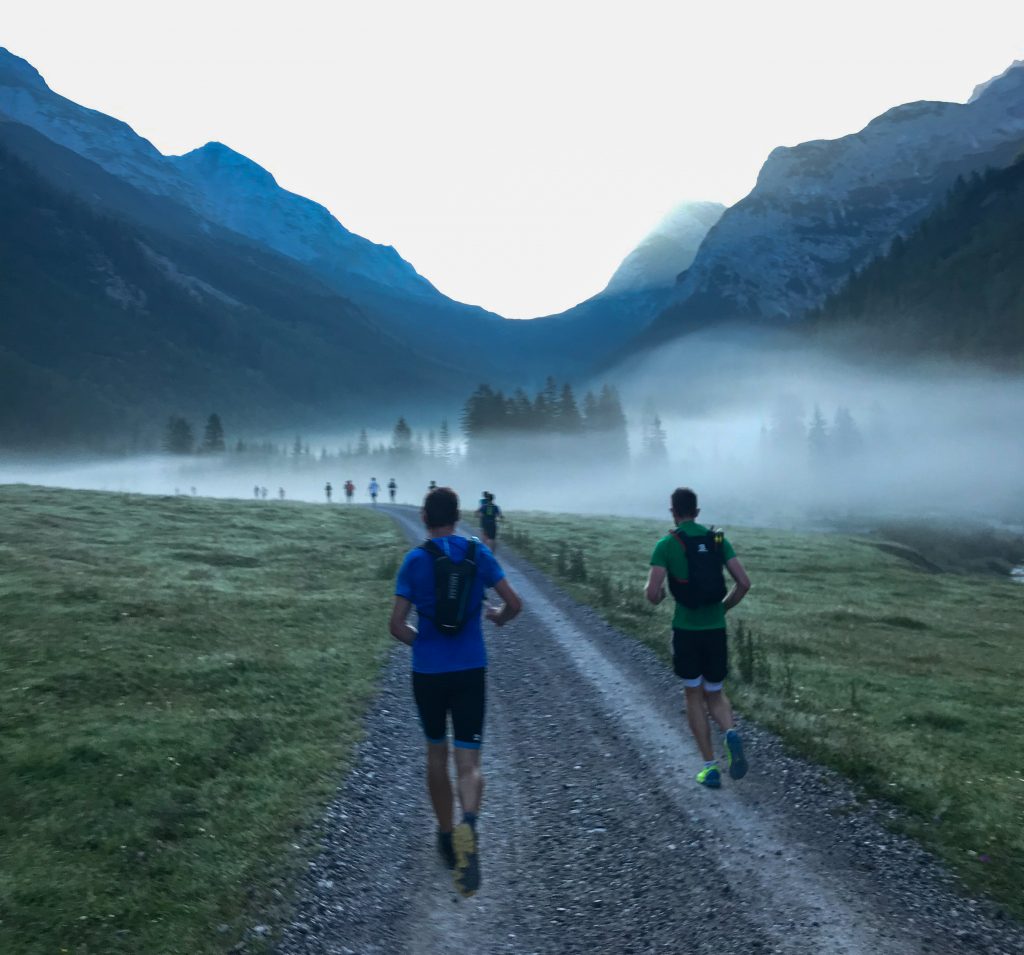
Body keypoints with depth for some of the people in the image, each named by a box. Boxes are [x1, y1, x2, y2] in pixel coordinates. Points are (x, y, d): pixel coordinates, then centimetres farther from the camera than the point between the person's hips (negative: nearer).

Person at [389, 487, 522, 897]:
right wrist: (498, 617, 20)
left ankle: (447, 837, 30)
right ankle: (468, 824, -28)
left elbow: (397, 625, -8)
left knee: (436, 754, 19)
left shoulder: (415, 560, -4)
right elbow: (514, 603, -2)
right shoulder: (478, 553, 0)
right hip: (471, 670, 0)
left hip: (428, 672, 0)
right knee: (468, 762, 1)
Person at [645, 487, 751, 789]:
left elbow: (653, 593, -14)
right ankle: (731, 735, -12)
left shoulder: (666, 544, -6)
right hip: (716, 629, 3)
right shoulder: (718, 539, 5)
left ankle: (711, 767, 10)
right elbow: (744, 583, 0)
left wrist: (655, 594, 11)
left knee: (694, 697, 13)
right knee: (715, 695, 19)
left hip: (685, 630, -3)